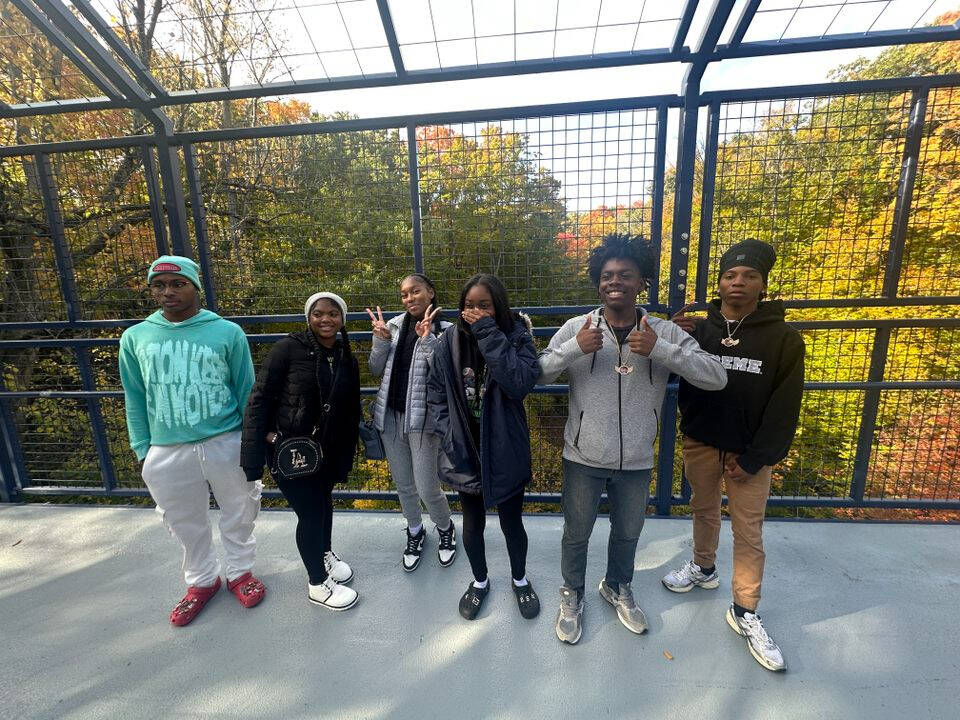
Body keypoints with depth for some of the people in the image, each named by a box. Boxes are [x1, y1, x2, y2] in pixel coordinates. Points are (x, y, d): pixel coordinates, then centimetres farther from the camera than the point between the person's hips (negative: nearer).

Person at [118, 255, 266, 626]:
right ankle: (202, 581, 44)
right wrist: (142, 451, 6)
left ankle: (240, 572, 40)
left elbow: (246, 392, 0)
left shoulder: (228, 332, -5)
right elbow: (135, 400, 9)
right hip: (167, 452, 2)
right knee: (187, 525, 19)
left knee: (238, 516, 15)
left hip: (228, 444, -2)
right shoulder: (135, 338, 3)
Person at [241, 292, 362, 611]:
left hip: (327, 451, 5)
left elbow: (351, 413, 5)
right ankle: (318, 584, 30)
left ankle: (325, 553, 52)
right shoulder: (289, 348, -15)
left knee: (324, 503, 23)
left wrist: (345, 458, 6)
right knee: (310, 513, 6)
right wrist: (253, 455, -16)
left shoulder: (347, 359, -1)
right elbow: (259, 399, -14)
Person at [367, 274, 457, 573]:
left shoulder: (444, 331, -8)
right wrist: (381, 340, -10)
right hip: (391, 415, 5)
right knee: (403, 485, 17)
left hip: (421, 419, -4)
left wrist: (427, 339, -25)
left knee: (427, 489, 1)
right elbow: (376, 371, 6)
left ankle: (446, 529, 33)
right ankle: (415, 531, 43)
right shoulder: (395, 326, 4)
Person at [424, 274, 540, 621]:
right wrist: (447, 436, -9)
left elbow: (520, 383, -26)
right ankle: (479, 581, 48)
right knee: (472, 524, 20)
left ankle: (520, 579, 48)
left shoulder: (517, 337, -10)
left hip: (505, 451, -1)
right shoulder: (449, 341, -4)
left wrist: (488, 334, -27)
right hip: (465, 450, 2)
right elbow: (436, 392, 2)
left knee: (511, 523, 18)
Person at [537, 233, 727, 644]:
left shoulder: (664, 333, -6)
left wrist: (660, 350, -27)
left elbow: (717, 377, -13)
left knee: (628, 533, 25)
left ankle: (617, 587, 55)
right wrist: (574, 348, -28)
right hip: (583, 457, -1)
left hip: (636, 461, 2)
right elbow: (537, 375, -12)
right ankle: (572, 595, 46)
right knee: (576, 534, 18)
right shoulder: (577, 328, -10)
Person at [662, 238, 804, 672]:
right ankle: (704, 568, 45)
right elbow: (676, 379, -5)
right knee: (704, 510, 20)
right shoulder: (697, 330, -2)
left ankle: (745, 613, 25)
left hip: (749, 452, -2)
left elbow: (785, 407, -8)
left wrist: (755, 458, -11)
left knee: (749, 531, 7)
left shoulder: (783, 339, -7)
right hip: (700, 443, 2)